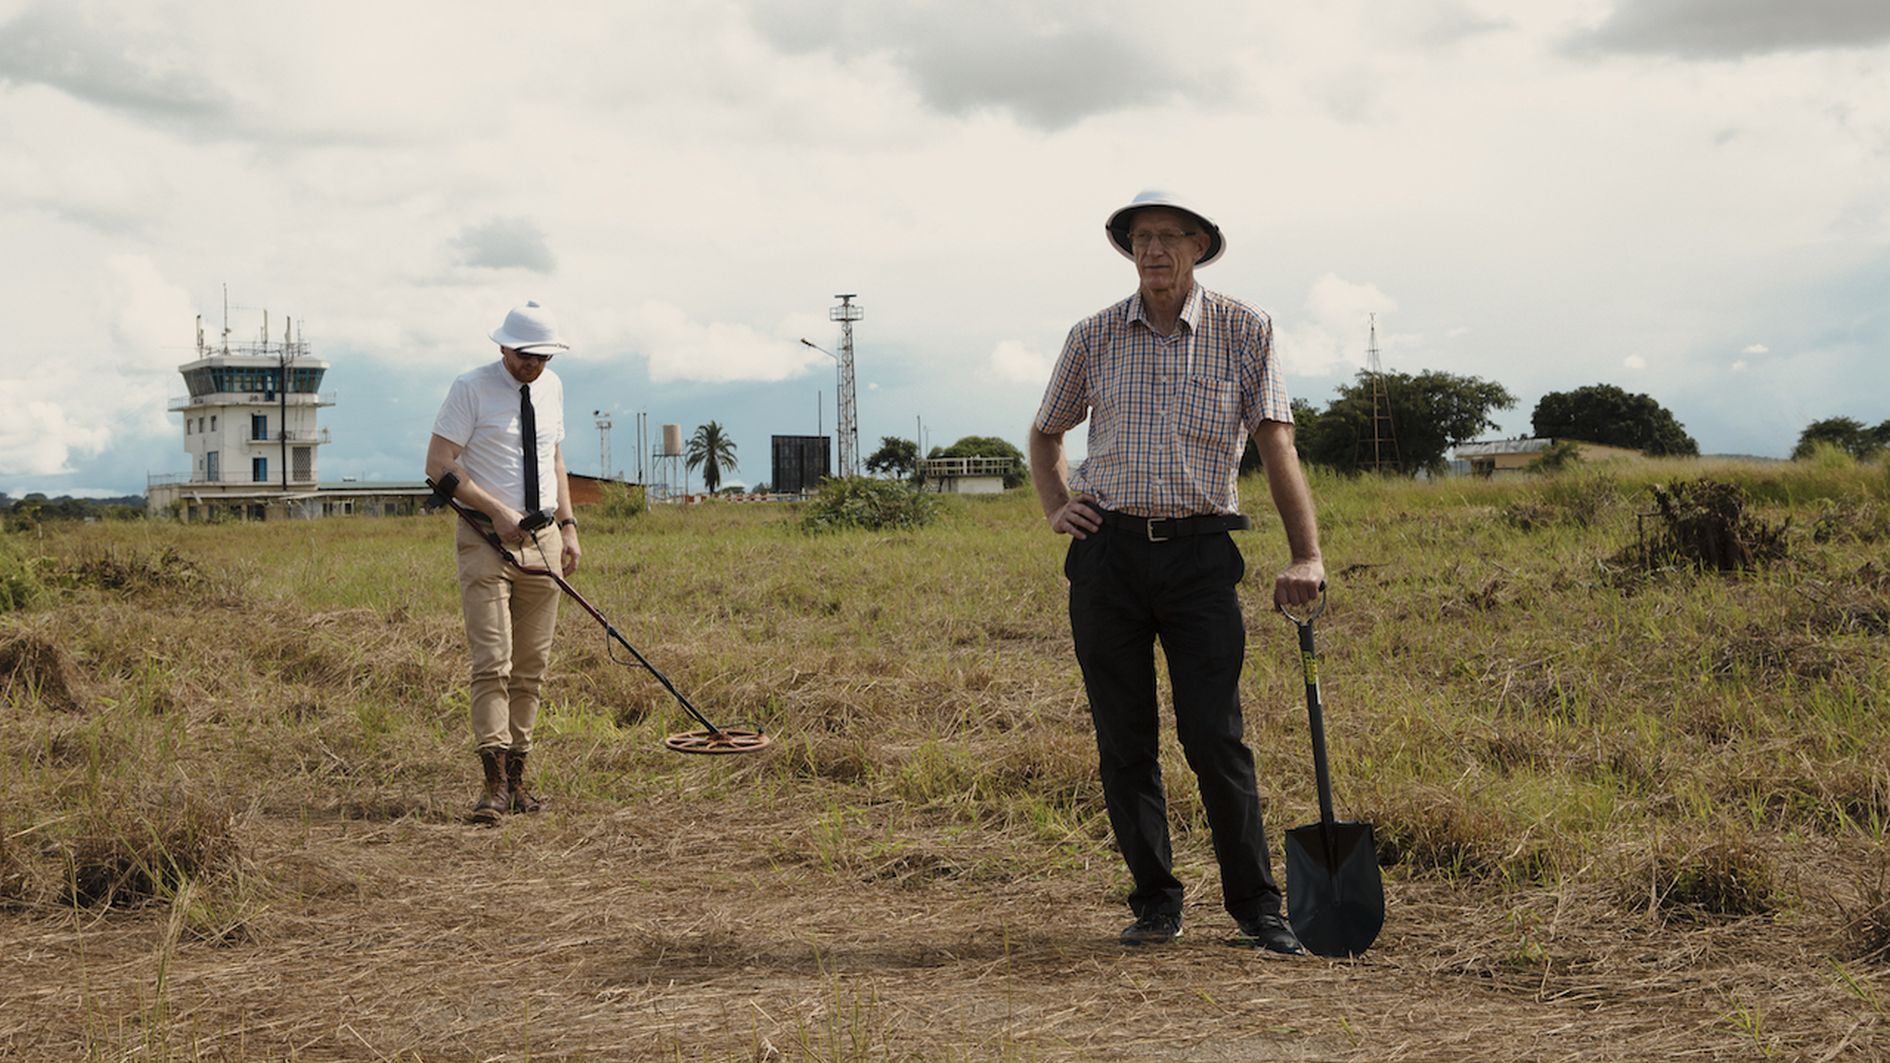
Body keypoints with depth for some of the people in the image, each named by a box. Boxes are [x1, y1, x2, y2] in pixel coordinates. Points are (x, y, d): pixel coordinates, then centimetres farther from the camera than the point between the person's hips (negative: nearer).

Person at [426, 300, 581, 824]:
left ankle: (517, 780, 11)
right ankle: (494, 784, -16)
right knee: (492, 663, -14)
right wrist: (498, 511, -17)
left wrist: (568, 525, 12)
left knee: (531, 668, 6)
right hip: (486, 539, -6)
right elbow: (439, 464, -10)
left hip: (542, 537, 6)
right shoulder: (471, 388, -7)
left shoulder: (551, 387, 12)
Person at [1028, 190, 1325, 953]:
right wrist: (1056, 508, 6)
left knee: (1215, 737, -7)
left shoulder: (1245, 331, 2)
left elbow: (1277, 443, -4)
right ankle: (1156, 903, 15)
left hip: (1200, 553, -2)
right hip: (1107, 553, 2)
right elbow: (1045, 433, 23)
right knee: (1124, 743, 4)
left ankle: (1256, 907, 3)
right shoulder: (1094, 338, 7)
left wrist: (1306, 554, -13)